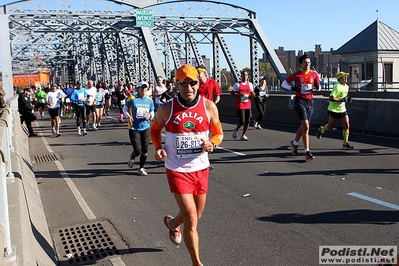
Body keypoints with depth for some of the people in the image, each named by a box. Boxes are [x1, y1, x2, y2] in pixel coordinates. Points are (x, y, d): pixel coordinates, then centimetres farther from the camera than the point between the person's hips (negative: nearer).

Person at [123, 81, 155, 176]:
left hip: (146, 128, 3)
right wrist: (128, 116, -11)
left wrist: (150, 116, -9)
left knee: (145, 150, 5)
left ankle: (141, 168, 25)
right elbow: (125, 108, 6)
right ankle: (132, 158, 30)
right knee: (137, 151, -7)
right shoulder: (132, 99, -6)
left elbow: (152, 112, 14)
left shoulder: (150, 101, 5)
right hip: (134, 128, -3)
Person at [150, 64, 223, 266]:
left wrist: (212, 143, -16)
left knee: (195, 216, 21)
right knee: (191, 219, -9)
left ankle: (172, 223, 55)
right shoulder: (167, 109, -9)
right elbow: (154, 129, 9)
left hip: (201, 168, 4)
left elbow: (218, 133, 6)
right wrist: (158, 147, -9)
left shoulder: (209, 107, -5)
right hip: (178, 170, -3)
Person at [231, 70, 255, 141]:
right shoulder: (237, 84, -3)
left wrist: (252, 95, -7)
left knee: (247, 121, 1)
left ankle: (243, 135, 14)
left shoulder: (250, 84, 10)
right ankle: (236, 130, 21)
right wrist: (239, 95, -21)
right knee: (242, 121, -8)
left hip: (248, 106, 5)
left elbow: (252, 94, 18)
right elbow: (232, 94, -3)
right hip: (240, 106, -4)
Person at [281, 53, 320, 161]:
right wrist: (292, 88, -13)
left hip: (310, 101, 5)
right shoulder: (296, 75, -3)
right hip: (300, 101, -5)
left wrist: (317, 87, -7)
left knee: (303, 125, 16)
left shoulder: (314, 74, 6)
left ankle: (294, 143, 41)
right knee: (306, 126, -14)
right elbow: (284, 84, 4)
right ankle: (307, 152, -10)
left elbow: (318, 86, 17)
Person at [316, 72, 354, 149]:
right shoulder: (337, 87, -18)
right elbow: (330, 98, -25)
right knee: (330, 127, 7)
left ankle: (345, 144, 3)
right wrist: (341, 100, -26)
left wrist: (347, 99, 10)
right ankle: (322, 129, 40)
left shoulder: (346, 86, 9)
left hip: (342, 110, 7)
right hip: (334, 110, -7)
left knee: (346, 126, -5)